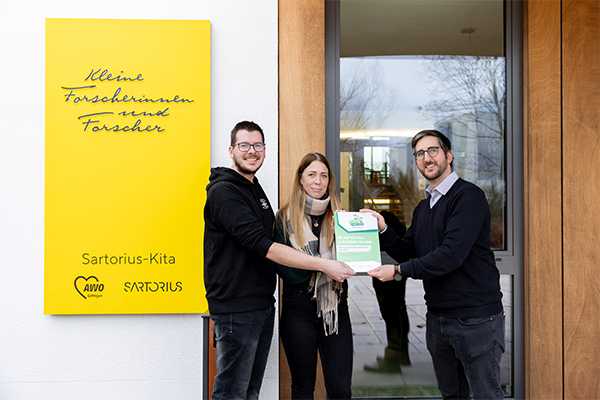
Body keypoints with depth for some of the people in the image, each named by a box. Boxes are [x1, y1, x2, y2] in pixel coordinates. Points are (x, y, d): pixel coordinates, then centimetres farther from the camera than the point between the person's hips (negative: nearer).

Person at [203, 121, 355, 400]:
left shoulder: (255, 189, 16)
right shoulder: (224, 191, -14)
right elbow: (263, 246, -23)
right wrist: (323, 265, -24)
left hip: (262, 303, 9)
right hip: (236, 308, -9)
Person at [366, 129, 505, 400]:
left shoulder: (468, 196, -13)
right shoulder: (423, 208, 15)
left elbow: (451, 255, -23)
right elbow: (409, 252, 13)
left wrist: (399, 271, -16)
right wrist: (383, 230, -3)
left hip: (475, 317, -8)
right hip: (437, 316, 8)